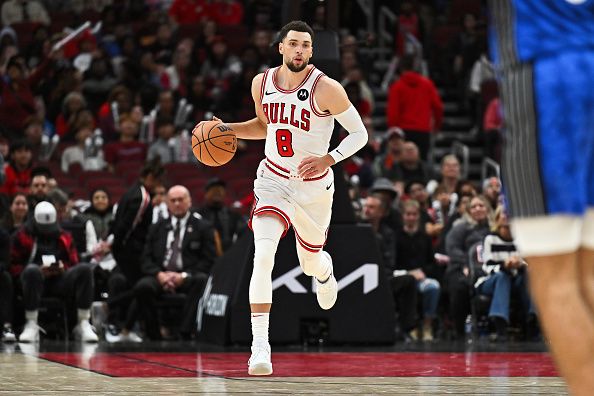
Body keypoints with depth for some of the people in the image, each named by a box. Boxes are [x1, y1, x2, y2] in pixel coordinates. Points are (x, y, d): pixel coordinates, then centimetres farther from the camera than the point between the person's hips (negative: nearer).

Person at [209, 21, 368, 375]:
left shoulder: (326, 89, -18)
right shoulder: (262, 83, -4)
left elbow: (360, 134, -11)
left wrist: (329, 159, -27)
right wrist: (228, 129, -2)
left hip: (314, 186, -1)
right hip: (273, 180, 1)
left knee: (311, 262, 19)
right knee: (263, 254, -22)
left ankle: (325, 270, 62)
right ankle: (260, 347, -24)